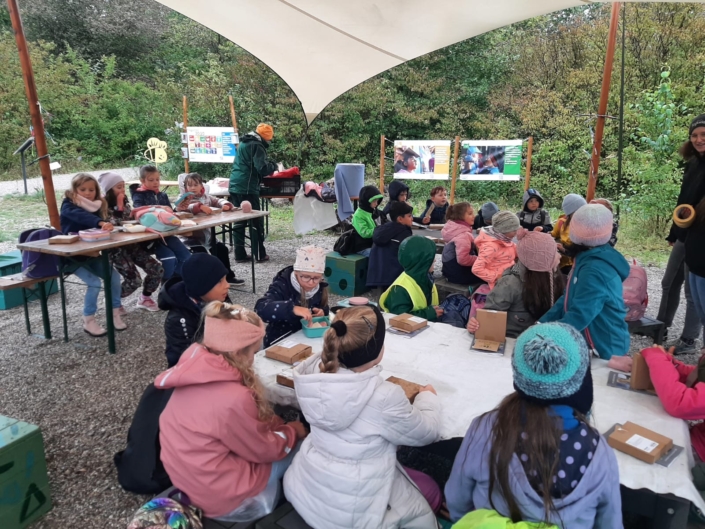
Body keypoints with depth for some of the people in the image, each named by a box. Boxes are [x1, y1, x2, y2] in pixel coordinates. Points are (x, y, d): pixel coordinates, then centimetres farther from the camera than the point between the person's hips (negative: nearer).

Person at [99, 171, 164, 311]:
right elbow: (115, 225, -21)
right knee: (134, 280, -17)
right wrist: (119, 206, -19)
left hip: (132, 244, 7)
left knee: (158, 270, -6)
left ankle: (145, 298, 17)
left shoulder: (125, 203, 11)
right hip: (116, 248, -7)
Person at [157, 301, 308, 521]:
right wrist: (292, 431, 1)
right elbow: (263, 450, -15)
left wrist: (281, 424, 3)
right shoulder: (232, 398, -34)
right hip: (223, 496, -8)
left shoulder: (196, 369, -8)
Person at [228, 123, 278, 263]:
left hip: (235, 186, 9)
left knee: (239, 221, 10)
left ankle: (240, 255, 11)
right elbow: (262, 168, -18)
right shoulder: (256, 145, -9)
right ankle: (259, 255, 5)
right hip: (247, 188, -9)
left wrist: (268, 167, 21)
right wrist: (274, 166, 1)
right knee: (256, 222, 0)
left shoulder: (244, 142, 21)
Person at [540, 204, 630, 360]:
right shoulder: (590, 258, 4)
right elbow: (569, 299, 7)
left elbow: (579, 316, -35)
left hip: (603, 350, -9)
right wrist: (542, 323, -4)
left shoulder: (595, 271, -30)